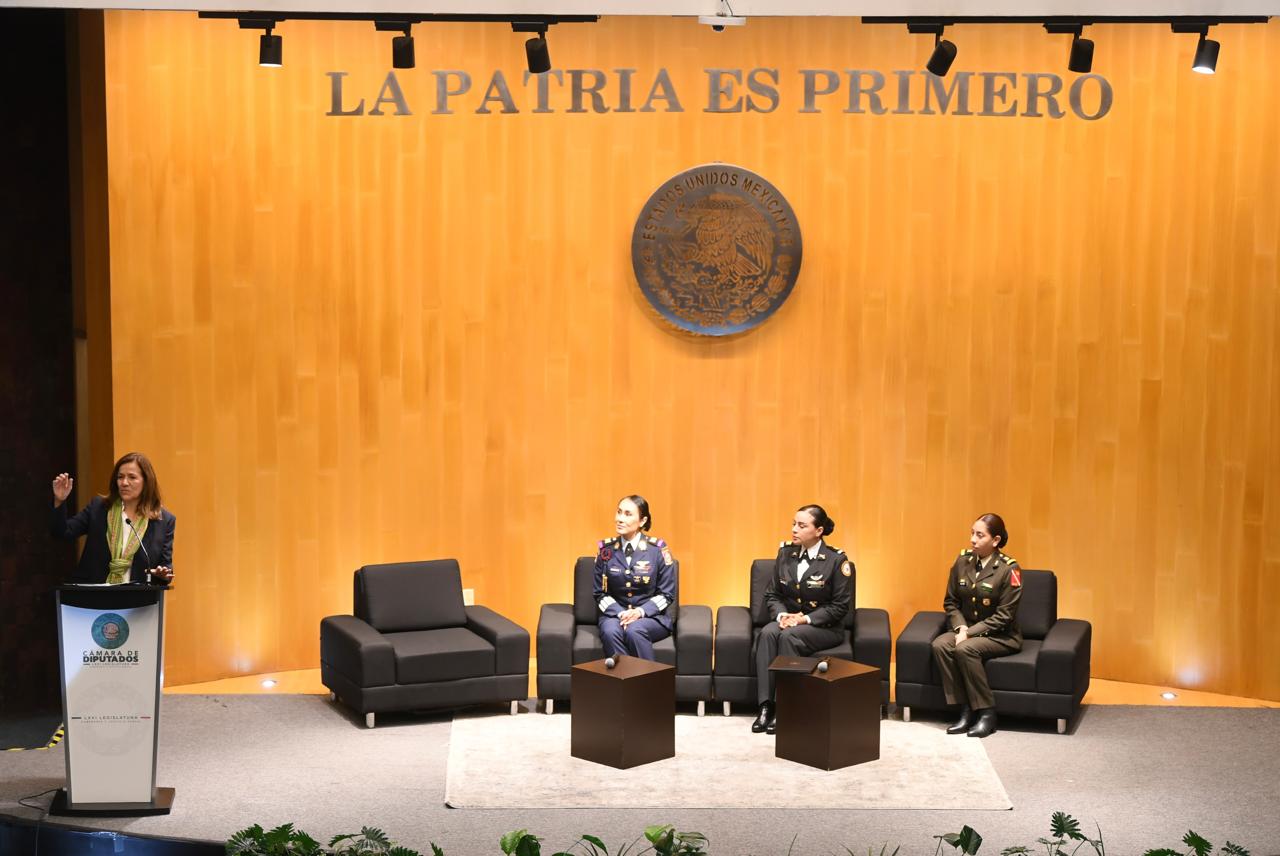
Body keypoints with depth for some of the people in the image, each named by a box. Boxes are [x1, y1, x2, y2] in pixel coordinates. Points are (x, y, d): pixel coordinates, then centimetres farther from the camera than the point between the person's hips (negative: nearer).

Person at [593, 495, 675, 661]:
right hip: (615, 613, 2)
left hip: (651, 616, -2)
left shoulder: (658, 548, -4)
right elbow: (601, 593, 7)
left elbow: (667, 594, -1)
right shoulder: (606, 549, 2)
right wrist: (620, 613, -12)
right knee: (610, 631, -32)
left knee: (634, 631, -34)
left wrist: (640, 612, -16)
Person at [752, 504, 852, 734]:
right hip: (787, 619, 4)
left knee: (788, 636, -34)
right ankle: (765, 705, -34)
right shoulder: (785, 553, 7)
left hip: (824, 626, -4)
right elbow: (772, 594, 10)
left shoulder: (836, 560, -8)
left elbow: (840, 606, -8)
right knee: (768, 633, -30)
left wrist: (806, 619, -18)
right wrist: (781, 614, -12)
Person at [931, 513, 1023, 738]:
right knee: (940, 645, -26)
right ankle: (966, 711, -20)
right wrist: (960, 627, -11)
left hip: (1000, 635, -5)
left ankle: (987, 713, -20)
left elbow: (1004, 615, -15)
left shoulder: (1009, 569, -14)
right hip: (966, 628, 5)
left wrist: (970, 633, -20)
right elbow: (951, 601, 8)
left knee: (965, 649, -34)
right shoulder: (963, 561, 2)